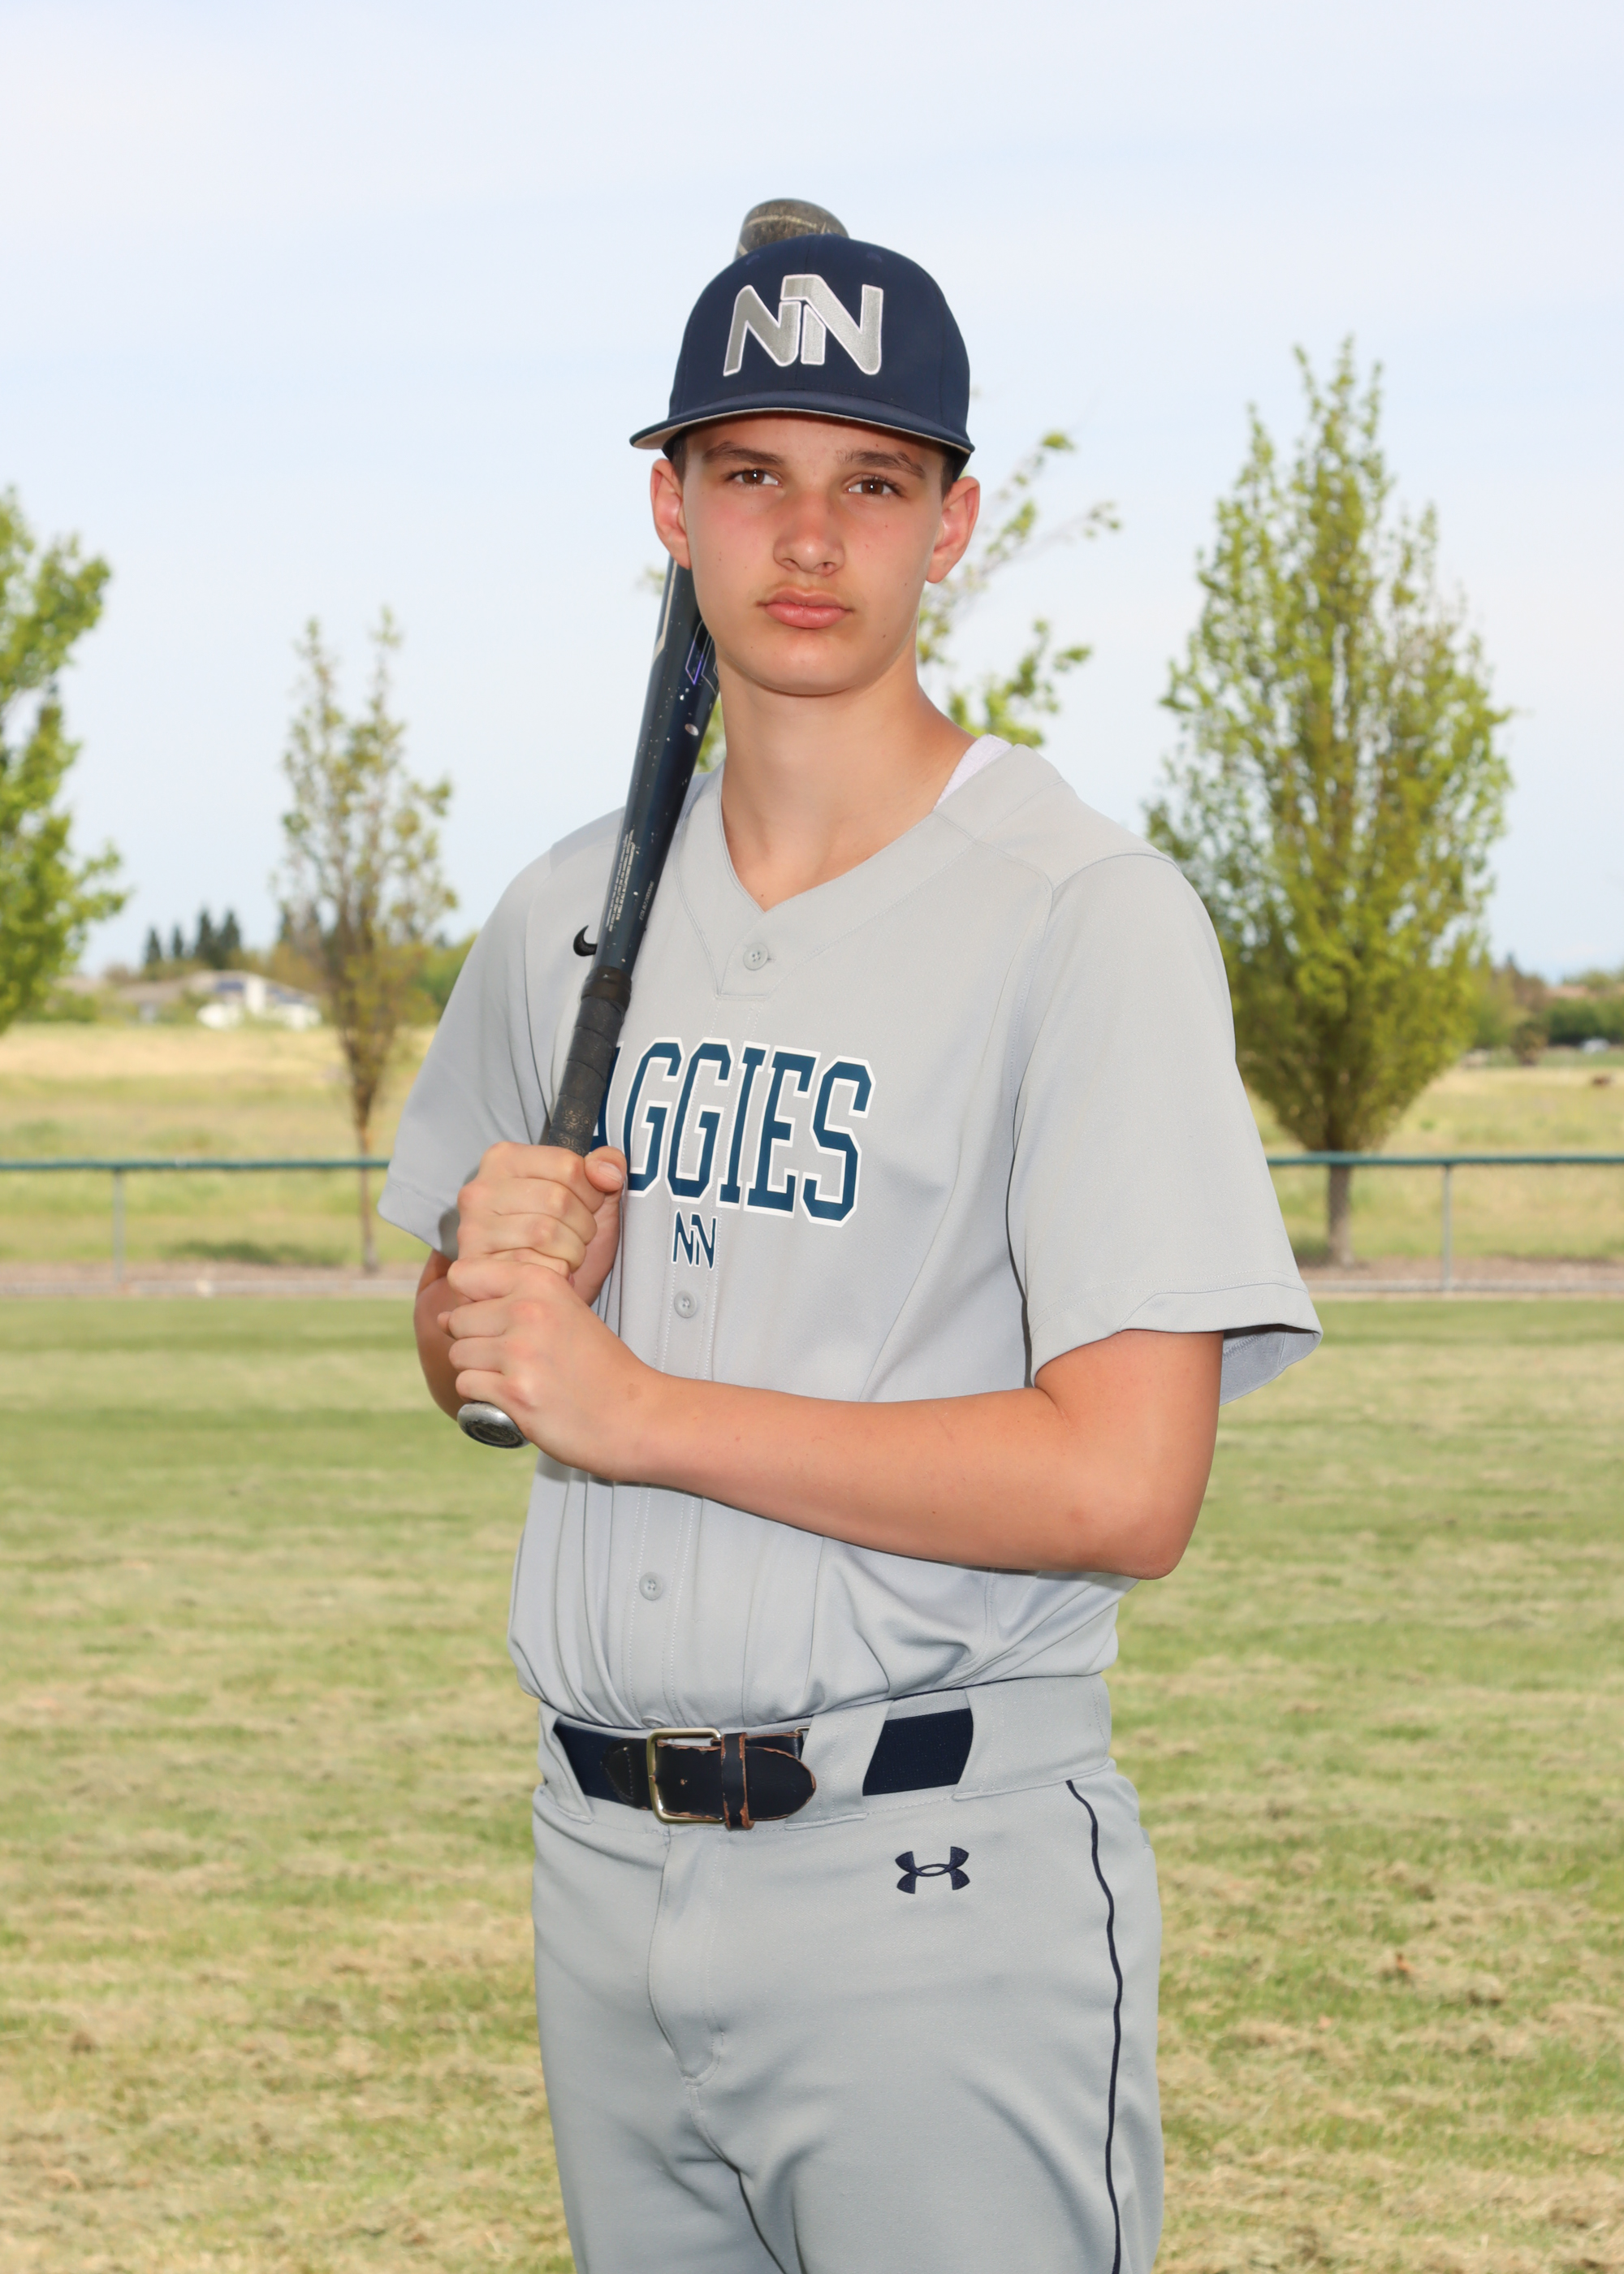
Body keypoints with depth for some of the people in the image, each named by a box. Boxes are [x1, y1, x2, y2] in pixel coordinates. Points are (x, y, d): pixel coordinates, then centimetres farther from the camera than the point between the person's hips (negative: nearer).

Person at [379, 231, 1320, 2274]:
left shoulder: (1085, 914, -11)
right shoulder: (571, 913, 10)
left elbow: (1126, 1484, -19)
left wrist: (638, 1407, -13)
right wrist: (491, 1287, -3)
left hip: (934, 1877, -6)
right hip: (602, 1858, 6)